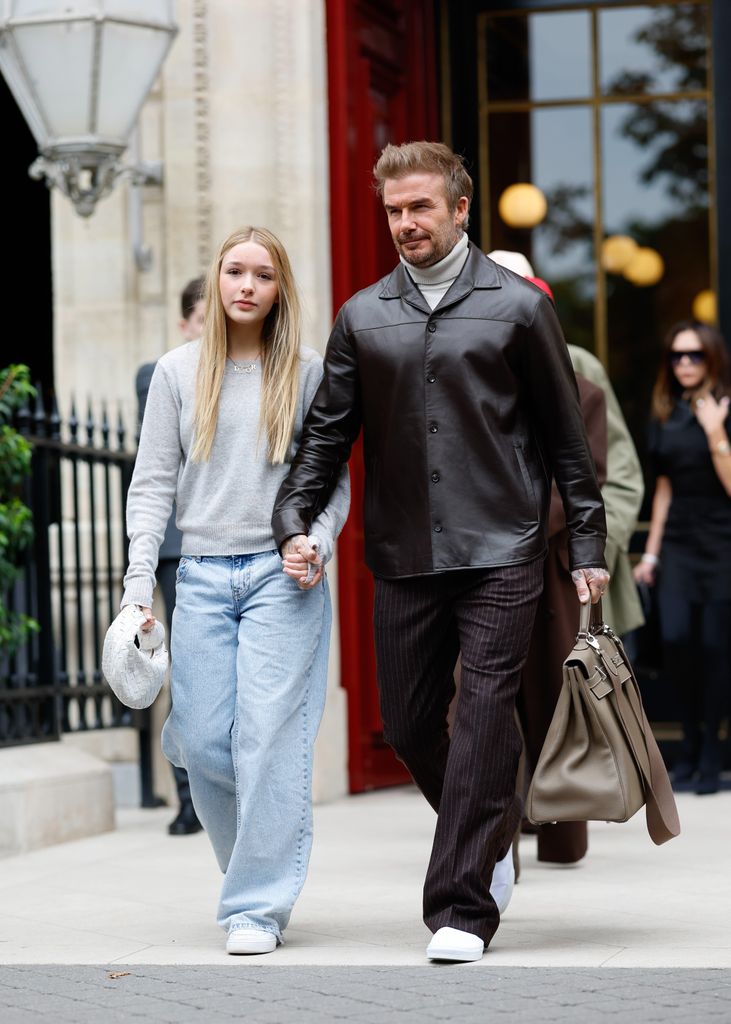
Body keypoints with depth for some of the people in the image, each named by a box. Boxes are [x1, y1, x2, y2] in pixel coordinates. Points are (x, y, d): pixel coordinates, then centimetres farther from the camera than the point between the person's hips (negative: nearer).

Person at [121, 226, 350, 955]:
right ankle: (255, 870, 25)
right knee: (204, 743, 0)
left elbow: (335, 481, 9)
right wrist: (138, 582, -1)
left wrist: (319, 545, -10)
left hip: (282, 576, -2)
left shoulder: (305, 374, 5)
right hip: (202, 577, 2)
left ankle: (258, 906, -1)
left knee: (269, 739, -8)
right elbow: (152, 485, 7)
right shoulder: (178, 373, 8)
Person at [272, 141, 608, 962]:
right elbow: (326, 431, 14)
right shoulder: (362, 317, 11)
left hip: (499, 554, -3)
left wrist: (588, 546, 2)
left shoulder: (516, 307, 3)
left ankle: (461, 907, -7)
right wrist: (296, 519, 0)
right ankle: (489, 836, 33)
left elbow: (565, 434, 5)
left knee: (484, 717, -10)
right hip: (403, 557, 4)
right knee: (408, 725, 6)